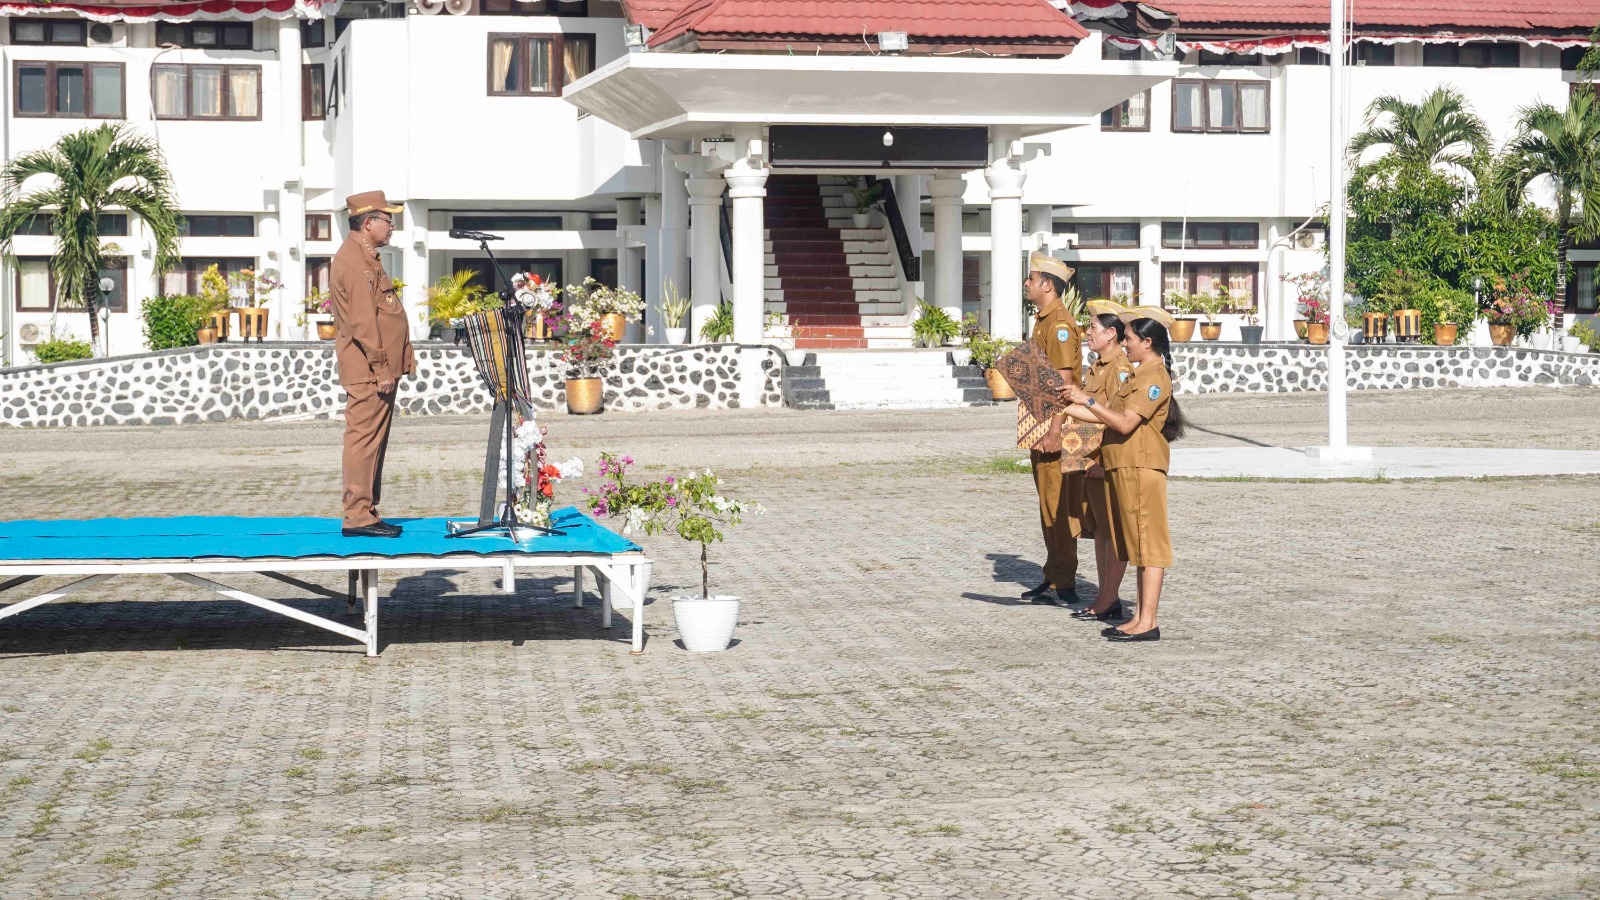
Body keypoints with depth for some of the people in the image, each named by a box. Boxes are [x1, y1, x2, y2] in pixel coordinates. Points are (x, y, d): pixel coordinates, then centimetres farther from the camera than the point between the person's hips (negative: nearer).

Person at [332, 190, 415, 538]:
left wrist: (402, 360, 20)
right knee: (364, 439, -9)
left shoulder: (365, 257, 19)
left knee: (374, 441, 12)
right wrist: (381, 369, -21)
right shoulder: (353, 260, -14)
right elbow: (362, 322, -20)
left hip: (380, 369, 11)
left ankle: (366, 513, 16)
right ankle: (357, 517, -7)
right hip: (367, 370, -11)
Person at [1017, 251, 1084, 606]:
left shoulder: (1060, 324, -15)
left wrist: (1054, 433, -24)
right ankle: (1052, 579, 21)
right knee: (1048, 506, 14)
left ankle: (1065, 586, -2)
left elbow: (1064, 382, -20)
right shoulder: (1043, 321, 17)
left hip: (1054, 426, -10)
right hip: (1039, 429, 10)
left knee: (1057, 506, -6)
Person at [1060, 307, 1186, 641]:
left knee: (1148, 543, -8)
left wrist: (1088, 401, -16)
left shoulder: (1155, 376, -13)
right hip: (1126, 467, 10)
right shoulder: (1141, 374, 19)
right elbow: (1110, 417, 19)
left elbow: (1125, 423, -20)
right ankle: (1140, 618, 14)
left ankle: (1148, 623, -9)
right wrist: (1065, 409, 16)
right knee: (1138, 544, 11)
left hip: (1142, 467, -10)